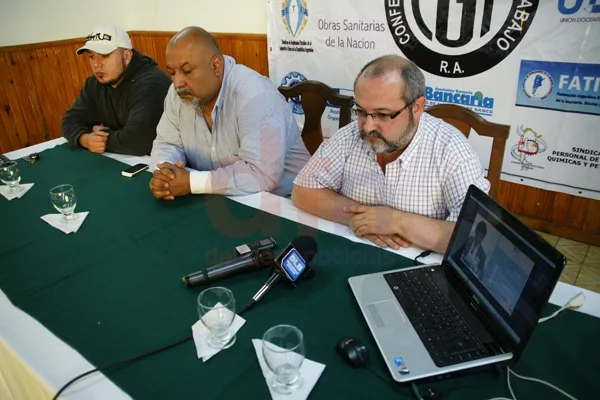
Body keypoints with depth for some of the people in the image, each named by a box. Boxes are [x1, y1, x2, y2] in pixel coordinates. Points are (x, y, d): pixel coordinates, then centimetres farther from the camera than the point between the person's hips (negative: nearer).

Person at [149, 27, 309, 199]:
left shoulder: (255, 96, -25)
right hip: (217, 200, 5)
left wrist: (191, 181, -27)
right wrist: (163, 172, -15)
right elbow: (168, 143, 7)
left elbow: (262, 174, -32)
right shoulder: (179, 93, -2)